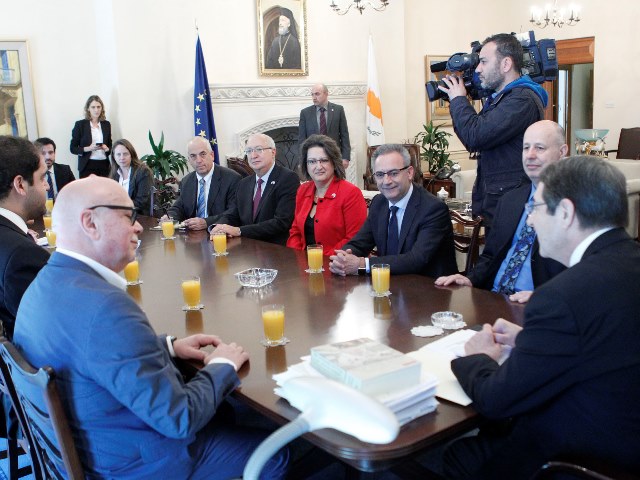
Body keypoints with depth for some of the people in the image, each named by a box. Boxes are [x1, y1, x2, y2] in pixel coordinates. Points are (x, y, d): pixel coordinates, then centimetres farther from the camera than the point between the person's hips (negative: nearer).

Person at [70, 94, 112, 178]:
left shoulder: (106, 124, 12)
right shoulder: (80, 124, 3)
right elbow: (73, 148, 2)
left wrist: (107, 149, -3)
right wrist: (88, 148, -14)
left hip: (104, 166, 3)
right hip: (87, 166, -2)